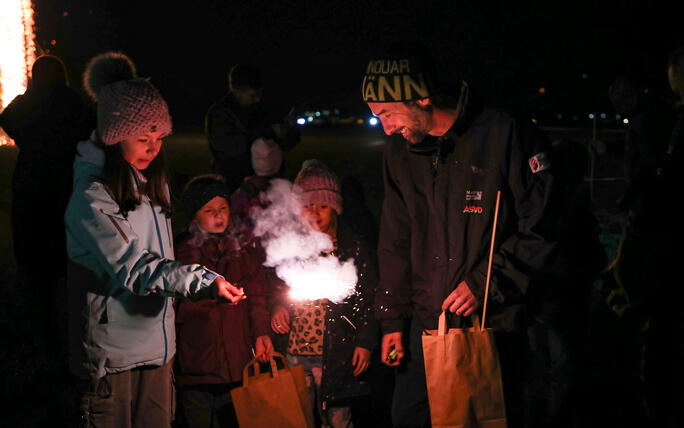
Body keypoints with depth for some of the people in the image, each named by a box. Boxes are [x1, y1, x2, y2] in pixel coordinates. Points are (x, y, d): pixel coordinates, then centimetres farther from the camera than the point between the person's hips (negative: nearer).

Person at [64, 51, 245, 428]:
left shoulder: (151, 182, 9)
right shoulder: (92, 198, -18)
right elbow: (134, 267, -25)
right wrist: (203, 282, -35)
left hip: (157, 340, 7)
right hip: (112, 350, -7)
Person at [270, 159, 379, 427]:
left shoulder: (353, 248, 1)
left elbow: (368, 300, 1)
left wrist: (365, 343, -5)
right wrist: (278, 307, -1)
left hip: (336, 354, -2)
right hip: (294, 354, 2)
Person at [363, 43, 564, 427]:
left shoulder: (507, 136, -12)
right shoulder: (400, 152, 6)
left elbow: (541, 232, -10)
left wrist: (483, 284, -15)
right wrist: (392, 319, 9)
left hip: (494, 325, -5)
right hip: (424, 326, 5)